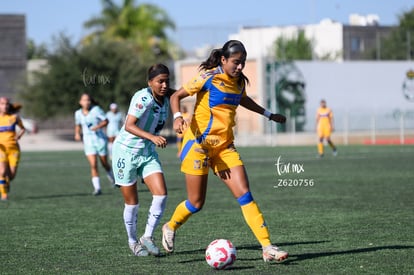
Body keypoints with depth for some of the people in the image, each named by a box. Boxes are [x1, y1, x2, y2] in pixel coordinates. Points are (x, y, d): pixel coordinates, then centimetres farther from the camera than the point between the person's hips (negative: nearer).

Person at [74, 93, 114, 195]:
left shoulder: (96, 110, -10)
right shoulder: (78, 113, 3)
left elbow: (105, 121, -10)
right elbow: (77, 125, 21)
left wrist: (98, 126, -27)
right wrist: (77, 134, 3)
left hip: (100, 140, -2)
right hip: (88, 142, 2)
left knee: (104, 163, 10)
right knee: (93, 165, -12)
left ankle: (112, 179, 39)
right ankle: (97, 188, -10)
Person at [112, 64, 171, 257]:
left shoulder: (166, 101, 3)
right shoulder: (143, 97, -21)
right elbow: (129, 126, -29)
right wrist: (153, 137, -40)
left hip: (148, 153, 6)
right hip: (126, 151, -6)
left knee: (161, 194, -11)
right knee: (132, 202, 2)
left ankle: (147, 237, 4)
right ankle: (133, 242, 22)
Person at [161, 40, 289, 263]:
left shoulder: (239, 82, 7)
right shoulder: (208, 77, -12)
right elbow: (176, 96, -9)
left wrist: (269, 115, 36)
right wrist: (177, 117, -28)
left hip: (225, 146, 5)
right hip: (200, 143, -5)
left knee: (245, 195, -7)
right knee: (196, 203, 1)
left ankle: (267, 248, -10)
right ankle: (170, 227, 32)